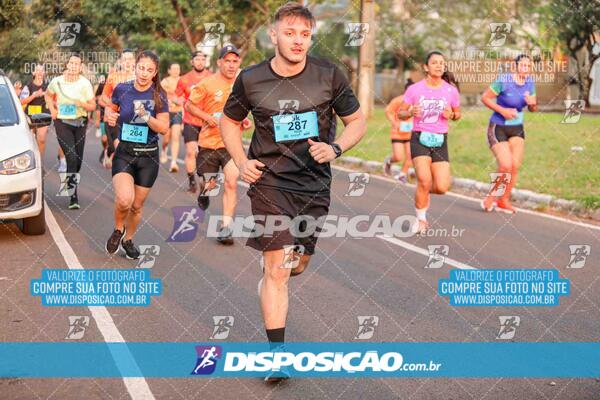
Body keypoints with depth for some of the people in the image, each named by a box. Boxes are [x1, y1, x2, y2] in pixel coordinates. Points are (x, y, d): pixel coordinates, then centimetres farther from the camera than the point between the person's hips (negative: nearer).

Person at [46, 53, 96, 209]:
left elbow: (93, 106, -2)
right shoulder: (57, 82, -5)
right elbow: (48, 95, 16)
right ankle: (73, 196, -14)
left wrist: (82, 103, -21)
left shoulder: (85, 83, -6)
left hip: (80, 123, 2)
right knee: (72, 157, -16)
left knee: (78, 160, 8)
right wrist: (52, 110, 2)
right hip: (62, 123, -2)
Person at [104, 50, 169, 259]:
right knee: (124, 199, -23)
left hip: (148, 156, 1)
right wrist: (109, 115, -5)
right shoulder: (122, 89, -3)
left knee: (137, 205, 10)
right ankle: (118, 229, 9)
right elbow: (111, 108, 18)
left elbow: (164, 128, -8)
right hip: (124, 153, -1)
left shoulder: (159, 96, -5)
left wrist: (146, 117, -25)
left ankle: (128, 240, 36)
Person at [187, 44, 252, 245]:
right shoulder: (207, 84, -9)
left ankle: (226, 227, -10)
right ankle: (204, 191, 48)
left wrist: (244, 120, 4)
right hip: (209, 141, -1)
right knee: (209, 185, 9)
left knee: (231, 183, -15)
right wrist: (209, 118, -14)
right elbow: (189, 105, -1)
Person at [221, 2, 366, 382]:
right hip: (269, 181, -2)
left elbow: (357, 120, 5)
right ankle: (277, 354, -4)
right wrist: (242, 161, -3)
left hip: (314, 183, 2)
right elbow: (229, 121, 12)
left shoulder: (329, 75, -6)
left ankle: (272, 279, 52)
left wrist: (335, 148, -14)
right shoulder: (251, 80, -6)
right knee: (277, 269, -10)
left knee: (298, 264, 16)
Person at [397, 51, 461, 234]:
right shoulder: (415, 89, -3)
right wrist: (411, 112, -18)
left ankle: (422, 191, 29)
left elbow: (457, 113, 15)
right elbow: (400, 112, 4)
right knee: (424, 181, -19)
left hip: (440, 140, 2)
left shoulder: (451, 90, 1)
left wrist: (451, 115, -9)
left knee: (442, 188, -8)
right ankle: (421, 219, 3)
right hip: (419, 138, -2)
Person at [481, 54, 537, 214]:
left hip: (517, 129, 6)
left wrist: (532, 103, -15)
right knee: (506, 166, -15)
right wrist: (502, 111, -20)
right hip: (498, 128, -6)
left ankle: (504, 200, 15)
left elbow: (533, 109, 9)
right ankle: (492, 196, 10)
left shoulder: (530, 82, -1)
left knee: (515, 166, -2)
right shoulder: (504, 81, -19)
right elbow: (484, 98, -13)